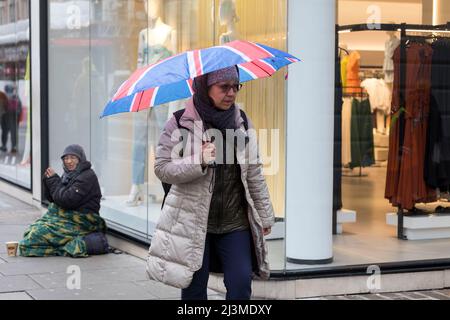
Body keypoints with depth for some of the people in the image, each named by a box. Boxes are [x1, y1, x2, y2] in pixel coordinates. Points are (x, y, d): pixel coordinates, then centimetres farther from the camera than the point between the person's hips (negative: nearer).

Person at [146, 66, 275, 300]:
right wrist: (199, 161, -24)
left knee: (241, 285, -2)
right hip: (193, 223, -2)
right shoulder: (180, 123, -6)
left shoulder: (242, 122, 5)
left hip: (235, 223, 3)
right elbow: (162, 168, -9)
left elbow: (254, 173, 10)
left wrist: (264, 216, 11)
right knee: (194, 289, 6)